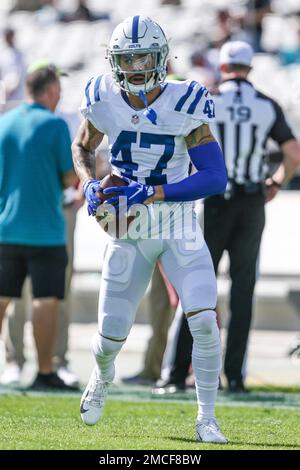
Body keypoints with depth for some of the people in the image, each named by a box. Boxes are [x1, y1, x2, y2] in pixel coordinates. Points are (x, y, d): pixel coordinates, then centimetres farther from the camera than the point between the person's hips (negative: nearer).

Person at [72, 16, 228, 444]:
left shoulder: (184, 105, -16)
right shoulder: (104, 101, -8)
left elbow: (216, 178, -20)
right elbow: (82, 147, 14)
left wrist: (148, 193, -27)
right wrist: (89, 184, -7)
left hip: (180, 231, -2)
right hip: (128, 233, 2)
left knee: (204, 321, -17)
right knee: (111, 336, 5)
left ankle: (207, 419, 1)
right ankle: (103, 375, 43)